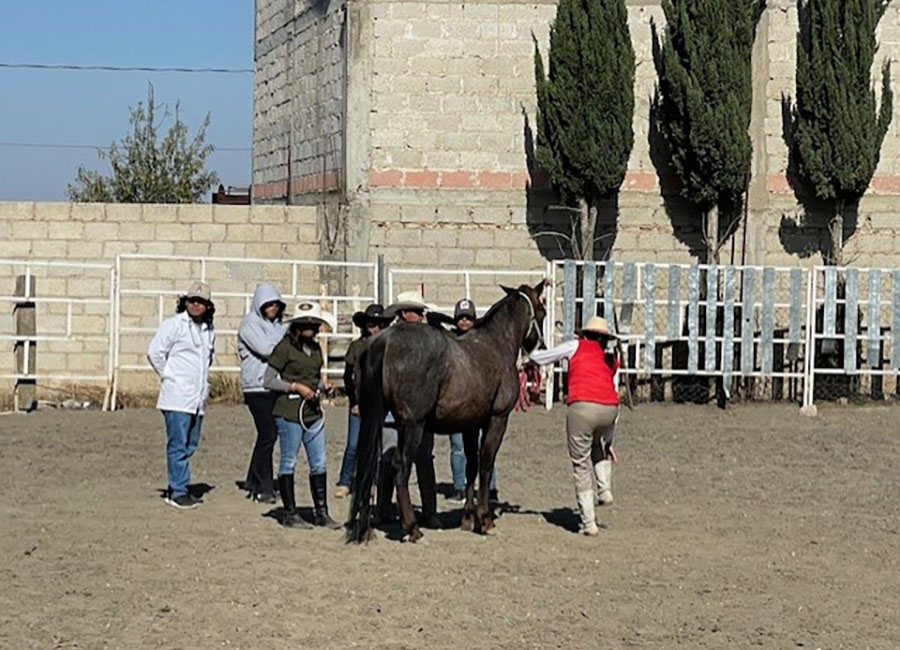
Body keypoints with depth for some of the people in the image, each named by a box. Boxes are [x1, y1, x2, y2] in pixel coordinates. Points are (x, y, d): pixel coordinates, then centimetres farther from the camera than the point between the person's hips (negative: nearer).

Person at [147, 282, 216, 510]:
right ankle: (177, 491, -5)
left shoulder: (209, 330, 14)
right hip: (177, 395, -7)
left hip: (198, 397, 7)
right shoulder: (174, 324, -7)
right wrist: (167, 376, -3)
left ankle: (177, 487, 19)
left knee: (190, 444, 9)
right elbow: (155, 352, -10)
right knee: (178, 445, -8)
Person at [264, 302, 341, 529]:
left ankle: (321, 512, 13)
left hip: (313, 412, 7)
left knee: (319, 463, 6)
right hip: (289, 412, -7)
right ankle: (290, 514, 9)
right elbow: (268, 380, -9)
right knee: (289, 463, 2)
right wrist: (295, 387, -16)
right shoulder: (285, 348, -9)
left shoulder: (315, 348, 12)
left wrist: (322, 388, 2)